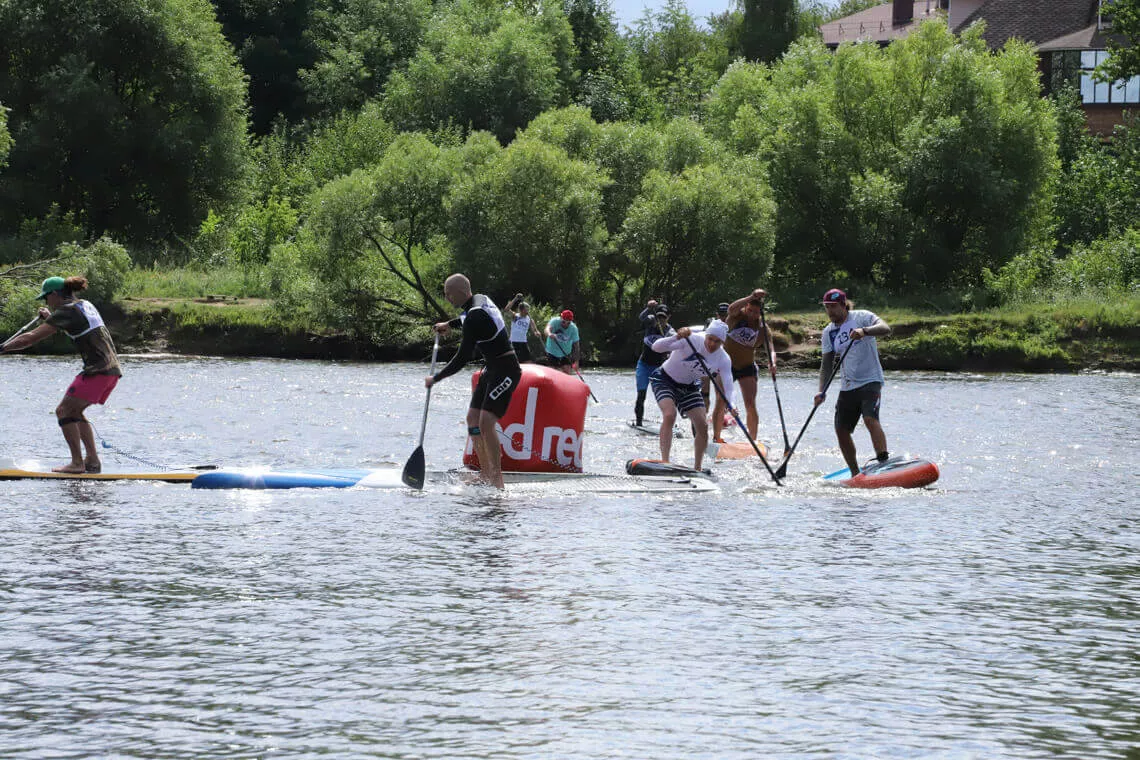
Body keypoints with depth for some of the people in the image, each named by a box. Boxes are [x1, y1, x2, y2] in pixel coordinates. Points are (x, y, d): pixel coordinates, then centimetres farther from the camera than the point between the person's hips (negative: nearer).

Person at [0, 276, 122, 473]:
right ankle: (93, 460, 10)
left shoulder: (65, 312, -7)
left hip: (97, 370, -9)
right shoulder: (86, 305, 19)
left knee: (64, 410, -2)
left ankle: (77, 462, -8)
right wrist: (50, 318, 42)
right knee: (75, 411, 17)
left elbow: (31, 338, -9)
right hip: (114, 370, 9)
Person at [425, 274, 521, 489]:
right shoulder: (480, 300, 6)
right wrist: (450, 324, 32)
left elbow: (463, 358, -23)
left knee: (486, 422, -20)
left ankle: (497, 480, -18)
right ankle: (486, 475, 12)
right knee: (473, 418, 8)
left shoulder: (474, 318, -24)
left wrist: (435, 378, -13)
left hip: (505, 371, -11)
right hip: (492, 369, 11)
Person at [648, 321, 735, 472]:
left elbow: (728, 386, -21)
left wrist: (730, 406, -42)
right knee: (670, 415, -29)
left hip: (688, 387, 5)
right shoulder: (692, 341, -28)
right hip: (664, 380, -5)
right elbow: (656, 347, -35)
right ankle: (664, 461, -32)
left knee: (702, 426, -3)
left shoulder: (724, 360, -14)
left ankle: (697, 468, 13)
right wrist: (677, 338, -53)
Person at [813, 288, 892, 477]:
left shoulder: (861, 317, -5)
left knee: (870, 419, -27)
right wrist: (822, 391, -5)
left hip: (870, 381, -6)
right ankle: (855, 474, 14)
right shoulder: (829, 332, 10)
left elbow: (885, 328, -22)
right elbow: (827, 365, 9)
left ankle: (885, 462, -31)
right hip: (847, 387, 6)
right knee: (841, 430, 2)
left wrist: (864, 331, -39)